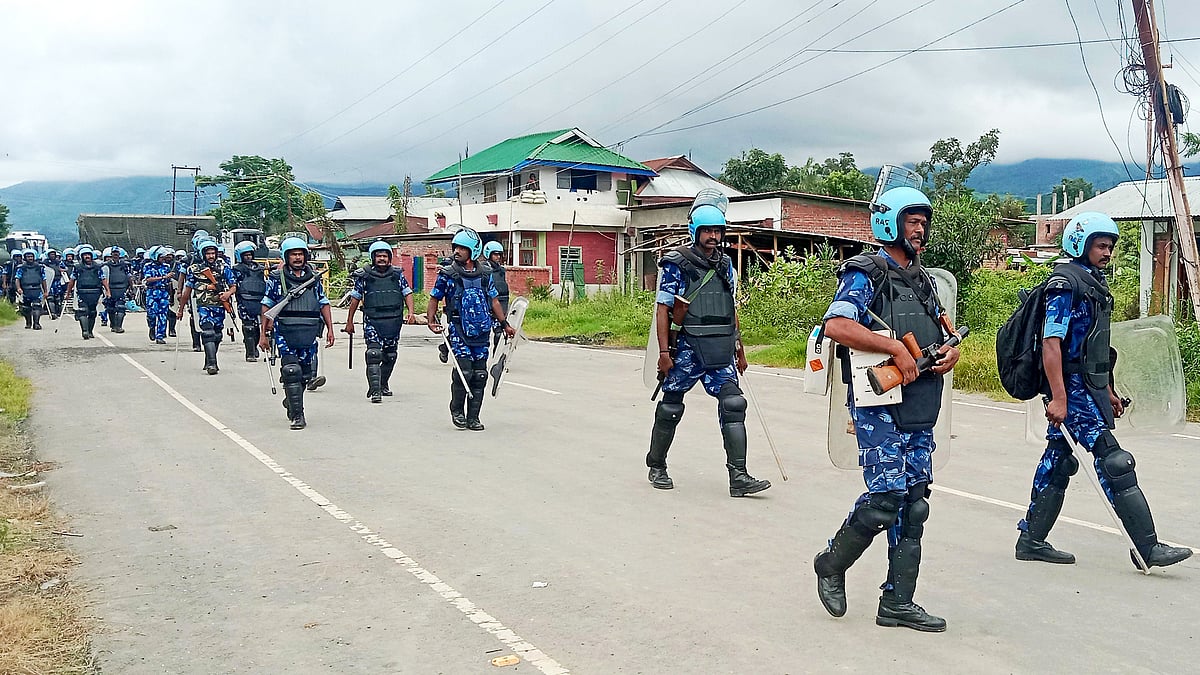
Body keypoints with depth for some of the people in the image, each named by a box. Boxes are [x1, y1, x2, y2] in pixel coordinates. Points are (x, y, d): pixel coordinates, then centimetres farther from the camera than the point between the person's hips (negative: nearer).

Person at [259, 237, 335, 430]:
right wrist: (263, 333, 5)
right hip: (285, 332, -3)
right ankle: (297, 415, -6)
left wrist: (330, 328, 9)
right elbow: (267, 305, 7)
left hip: (309, 333, 3)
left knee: (306, 374, 7)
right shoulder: (277, 277, 4)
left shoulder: (314, 277, 12)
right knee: (291, 372, -10)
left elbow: (324, 303, 16)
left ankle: (291, 401, 34)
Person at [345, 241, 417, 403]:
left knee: (390, 356, 12)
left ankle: (383, 385, 30)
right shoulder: (364, 276, 4)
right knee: (374, 354, -15)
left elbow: (407, 293, 11)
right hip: (372, 321, -3)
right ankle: (374, 390, -17)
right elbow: (355, 298, 10)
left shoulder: (397, 274, 9)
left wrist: (411, 312, -6)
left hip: (393, 321, 3)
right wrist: (349, 321, 11)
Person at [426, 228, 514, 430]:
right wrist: (431, 321, -7)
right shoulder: (447, 274, 1)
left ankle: (473, 417, 12)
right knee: (464, 371, -13)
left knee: (479, 375, 3)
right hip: (459, 331, -4)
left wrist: (505, 324, 17)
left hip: (481, 332, 4)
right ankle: (457, 411, 9)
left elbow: (494, 301, 19)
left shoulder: (484, 275, 10)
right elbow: (434, 299, 8)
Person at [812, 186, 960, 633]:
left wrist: (952, 352, 2)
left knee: (914, 503, 7)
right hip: (879, 405, -8)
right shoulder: (865, 275, -7)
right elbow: (836, 326, -23)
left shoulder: (922, 280, 20)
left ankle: (898, 603, 15)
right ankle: (831, 565, 15)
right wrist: (897, 349, -23)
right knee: (885, 498, -11)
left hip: (920, 409, 8)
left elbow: (943, 335, 26)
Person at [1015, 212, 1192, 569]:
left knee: (1058, 459, 10)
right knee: (1113, 461, -9)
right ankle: (1148, 547, -5)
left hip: (1090, 386, 10)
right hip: (1072, 386, -10)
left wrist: (1107, 391, 24)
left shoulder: (1095, 282, 19)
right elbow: (1051, 342, -19)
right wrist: (1058, 397, -24)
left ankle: (1031, 540, 16)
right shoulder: (1066, 282, -12)